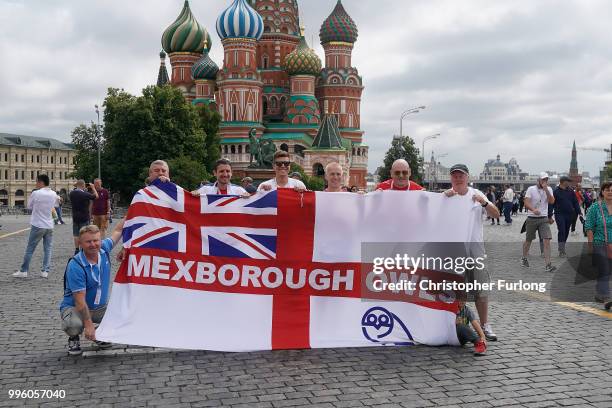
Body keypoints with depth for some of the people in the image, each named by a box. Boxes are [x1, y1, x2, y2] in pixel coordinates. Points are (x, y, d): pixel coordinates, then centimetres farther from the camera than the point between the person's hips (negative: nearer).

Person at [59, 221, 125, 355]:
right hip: (75, 307, -5)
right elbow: (80, 300, -26)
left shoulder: (104, 249, -7)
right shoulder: (75, 266, -25)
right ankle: (73, 339, 3)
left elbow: (117, 231, 11)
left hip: (101, 307, 6)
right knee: (74, 324, -37)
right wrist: (88, 325, -28)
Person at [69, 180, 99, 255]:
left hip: (75, 217, 5)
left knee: (76, 234, 11)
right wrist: (93, 188, 8)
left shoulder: (72, 193, -2)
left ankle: (76, 250, 13)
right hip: (84, 218, -5)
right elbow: (96, 196, -6)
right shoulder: (85, 194, -19)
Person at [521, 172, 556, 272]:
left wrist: (546, 189, -19)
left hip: (544, 219, 2)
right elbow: (526, 202, -15)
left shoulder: (549, 189, 4)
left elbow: (552, 201, -10)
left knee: (547, 241, -11)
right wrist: (533, 209, -33)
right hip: (532, 218, -2)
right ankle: (524, 258, 35)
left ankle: (548, 265, -11)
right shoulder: (531, 189, -5)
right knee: (528, 240, 12)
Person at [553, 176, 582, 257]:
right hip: (560, 214, -5)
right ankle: (561, 250, -10)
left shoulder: (570, 191, 9)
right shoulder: (556, 191, -4)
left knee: (566, 232, 9)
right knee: (561, 231, -11)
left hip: (569, 215, 5)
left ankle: (562, 248, 21)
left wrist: (579, 212, 2)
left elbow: (575, 202, 11)